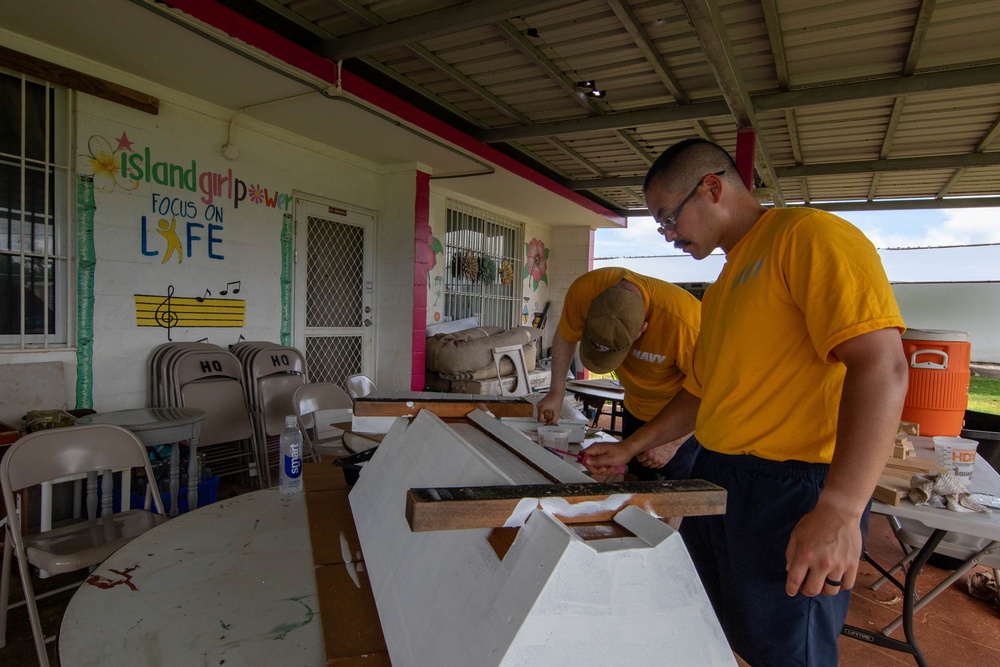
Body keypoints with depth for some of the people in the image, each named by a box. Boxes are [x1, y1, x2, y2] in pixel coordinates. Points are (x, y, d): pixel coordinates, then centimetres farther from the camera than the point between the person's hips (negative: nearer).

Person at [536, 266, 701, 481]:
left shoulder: (685, 321, -40)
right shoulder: (584, 290, -28)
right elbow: (565, 336, -6)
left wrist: (672, 443, -25)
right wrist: (556, 392, -10)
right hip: (635, 408, 5)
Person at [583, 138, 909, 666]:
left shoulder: (808, 235, -11)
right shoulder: (724, 282, 17)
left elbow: (880, 365, -22)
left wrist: (840, 511, -29)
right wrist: (630, 448, 19)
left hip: (793, 489, -8)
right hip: (714, 481, 9)